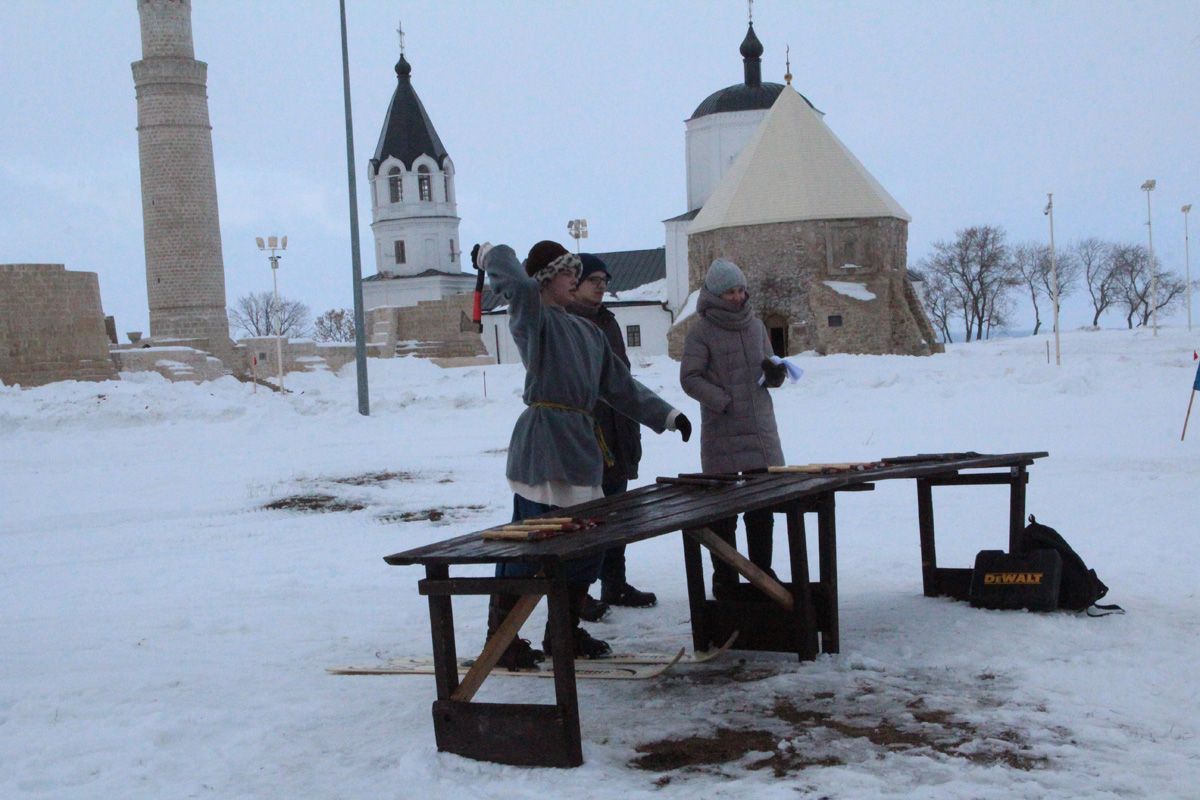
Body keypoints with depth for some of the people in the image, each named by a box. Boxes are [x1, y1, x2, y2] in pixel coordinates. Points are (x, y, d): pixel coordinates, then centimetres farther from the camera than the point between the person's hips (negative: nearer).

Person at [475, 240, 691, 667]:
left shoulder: (588, 331, 20)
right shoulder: (533, 319, -4)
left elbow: (621, 385, 22)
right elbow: (518, 283, -25)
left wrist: (665, 415, 18)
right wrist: (489, 255, -5)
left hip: (581, 444, 8)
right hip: (542, 446, -8)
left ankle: (565, 631, 26)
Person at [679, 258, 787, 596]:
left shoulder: (756, 325, 12)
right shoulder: (701, 331, -5)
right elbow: (689, 377, -8)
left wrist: (775, 372, -2)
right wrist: (724, 401, -17)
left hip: (761, 429, 5)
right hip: (722, 432, -5)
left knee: (762, 507, 9)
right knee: (723, 508, 1)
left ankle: (762, 572, 20)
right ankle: (725, 578, 9)